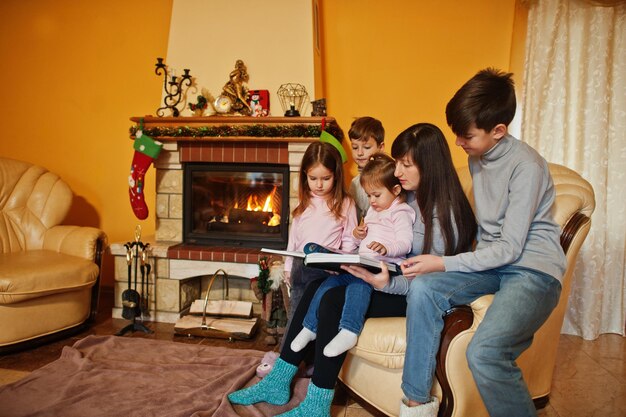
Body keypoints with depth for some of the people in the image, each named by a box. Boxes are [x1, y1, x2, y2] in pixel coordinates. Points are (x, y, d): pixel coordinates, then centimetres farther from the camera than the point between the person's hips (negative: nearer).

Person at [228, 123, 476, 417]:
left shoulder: (446, 212, -16)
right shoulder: (410, 196, 8)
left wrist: (384, 282, -34)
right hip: (397, 278, 8)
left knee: (335, 299, -25)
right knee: (317, 287, -12)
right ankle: (279, 381, -2)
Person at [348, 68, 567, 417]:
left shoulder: (526, 166, -17)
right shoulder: (478, 157, 8)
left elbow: (510, 248, -18)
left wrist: (443, 264, -19)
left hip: (534, 269, -7)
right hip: (493, 260, 7)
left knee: (484, 352, -31)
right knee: (424, 287, -19)